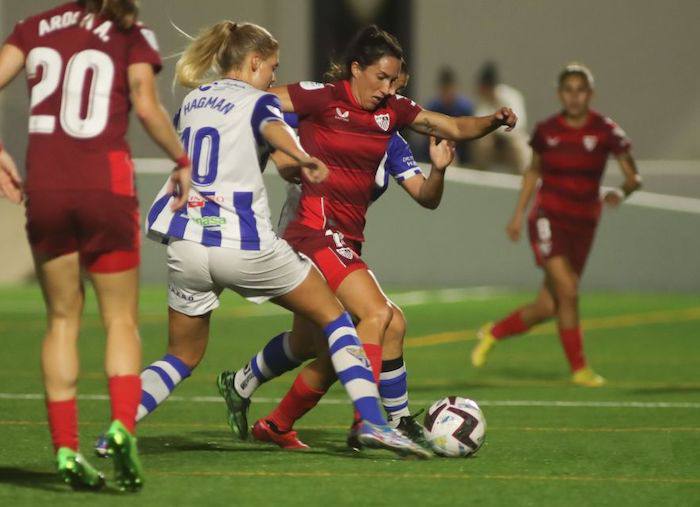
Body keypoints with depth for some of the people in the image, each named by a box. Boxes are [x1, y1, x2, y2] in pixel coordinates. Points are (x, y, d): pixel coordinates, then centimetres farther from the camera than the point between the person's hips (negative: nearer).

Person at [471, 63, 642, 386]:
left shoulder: (606, 131, -3)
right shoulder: (546, 131, 0)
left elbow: (633, 177, -1)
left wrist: (622, 192, -23)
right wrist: (518, 214, 15)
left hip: (583, 224, 2)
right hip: (548, 217, -2)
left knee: (548, 308, 3)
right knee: (567, 292, -20)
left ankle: (494, 333, 29)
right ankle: (579, 368, -7)